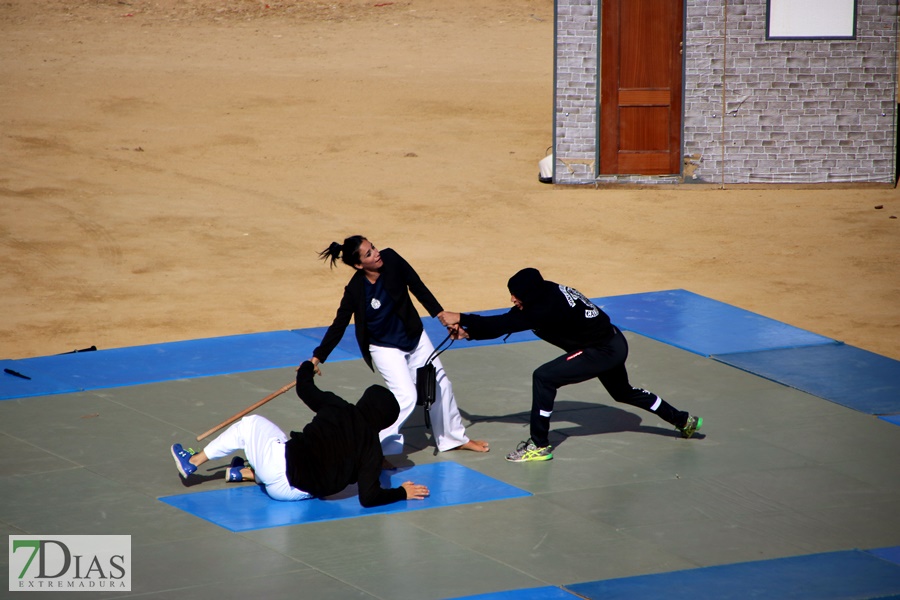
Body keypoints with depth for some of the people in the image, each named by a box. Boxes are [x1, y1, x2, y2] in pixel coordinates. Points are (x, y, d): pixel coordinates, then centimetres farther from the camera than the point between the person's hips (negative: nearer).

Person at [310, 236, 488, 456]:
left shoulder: (391, 260, -19)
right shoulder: (355, 290, -25)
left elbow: (417, 287, -6)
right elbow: (338, 326, -17)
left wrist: (440, 314, -7)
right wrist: (317, 357, -23)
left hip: (415, 338, 5)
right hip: (385, 348, -5)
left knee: (440, 385, 17)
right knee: (406, 396, -21)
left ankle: (454, 438, 38)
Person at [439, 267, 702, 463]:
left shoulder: (547, 309, -31)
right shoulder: (544, 293, -6)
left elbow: (503, 325, -31)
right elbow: (504, 323, -1)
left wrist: (461, 319, -28)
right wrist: (469, 332, -12)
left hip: (605, 351, -10)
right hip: (612, 344, 10)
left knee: (544, 378, -18)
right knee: (623, 392, 32)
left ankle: (540, 445, -10)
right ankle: (683, 420, 47)